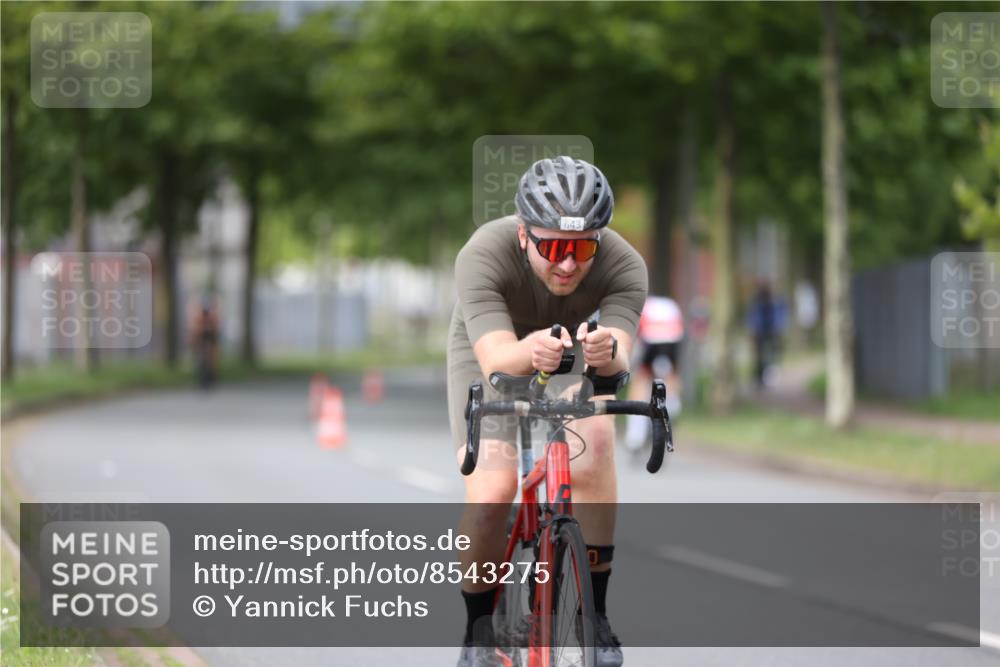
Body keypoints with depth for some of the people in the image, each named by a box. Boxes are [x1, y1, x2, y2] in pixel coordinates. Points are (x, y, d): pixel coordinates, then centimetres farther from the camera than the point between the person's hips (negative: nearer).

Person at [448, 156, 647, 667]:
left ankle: (593, 614, -15)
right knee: (491, 495, -21)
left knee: (594, 442, -29)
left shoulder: (623, 266, -31)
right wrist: (530, 352, -69)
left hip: (572, 357, 1)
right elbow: (497, 359, -46)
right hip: (489, 353, -1)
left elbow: (620, 362, -43)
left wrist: (607, 352, -67)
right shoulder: (484, 256, -37)